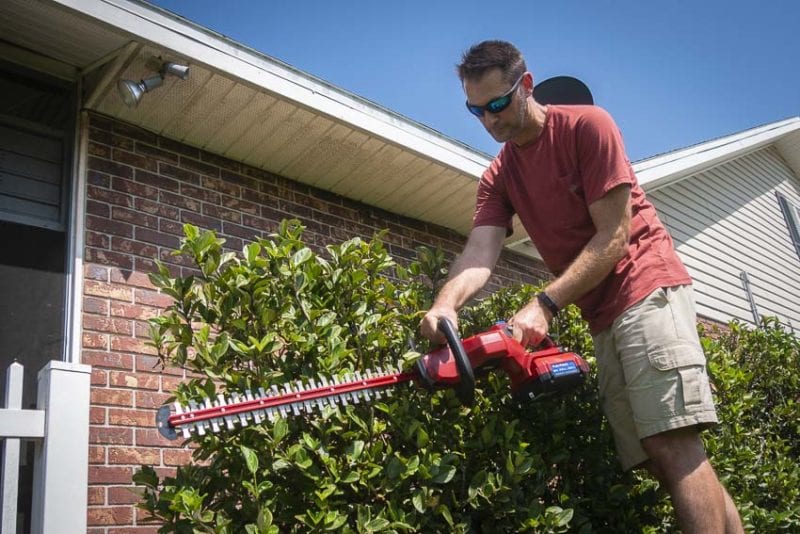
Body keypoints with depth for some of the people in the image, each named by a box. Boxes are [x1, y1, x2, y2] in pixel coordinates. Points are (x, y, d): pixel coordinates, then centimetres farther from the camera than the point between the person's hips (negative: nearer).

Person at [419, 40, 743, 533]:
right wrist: (447, 303, -28)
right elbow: (480, 252, -6)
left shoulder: (587, 125, -7)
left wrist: (544, 306, -21)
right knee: (658, 456, 1)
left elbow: (615, 235, -13)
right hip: (602, 317, 6)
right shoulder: (498, 178, 10)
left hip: (647, 288, -6)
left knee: (672, 443, -17)